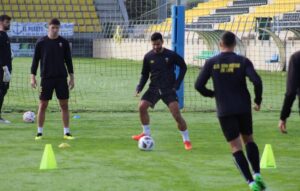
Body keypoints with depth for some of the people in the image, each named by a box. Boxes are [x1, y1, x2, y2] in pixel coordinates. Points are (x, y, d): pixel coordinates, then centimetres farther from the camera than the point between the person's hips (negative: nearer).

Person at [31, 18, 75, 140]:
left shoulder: (64, 42, 4)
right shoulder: (41, 42, -1)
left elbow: (68, 60, 9)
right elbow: (35, 60, 3)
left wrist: (71, 77, 5)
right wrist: (33, 77, -2)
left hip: (61, 78, 1)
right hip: (46, 78, -1)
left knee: (64, 105, 1)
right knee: (43, 105, 0)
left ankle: (66, 132, 7)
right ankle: (39, 132, 8)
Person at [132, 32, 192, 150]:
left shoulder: (171, 55, -8)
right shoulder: (148, 57, -1)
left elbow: (183, 67, 4)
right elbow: (145, 74, 8)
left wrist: (177, 84, -5)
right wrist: (139, 87, -9)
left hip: (169, 89, -3)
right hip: (154, 89, 3)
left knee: (177, 114, -14)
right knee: (142, 107, -14)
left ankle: (186, 140, 0)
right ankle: (146, 133, 6)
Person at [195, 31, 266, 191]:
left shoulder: (211, 63, -2)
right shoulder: (243, 61, -2)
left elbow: (199, 85, -3)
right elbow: (257, 81, -14)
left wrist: (212, 94, 16)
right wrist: (258, 101, 2)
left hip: (225, 111, -1)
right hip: (244, 108, 1)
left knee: (236, 147, 1)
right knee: (249, 140, 21)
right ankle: (257, 175, 7)